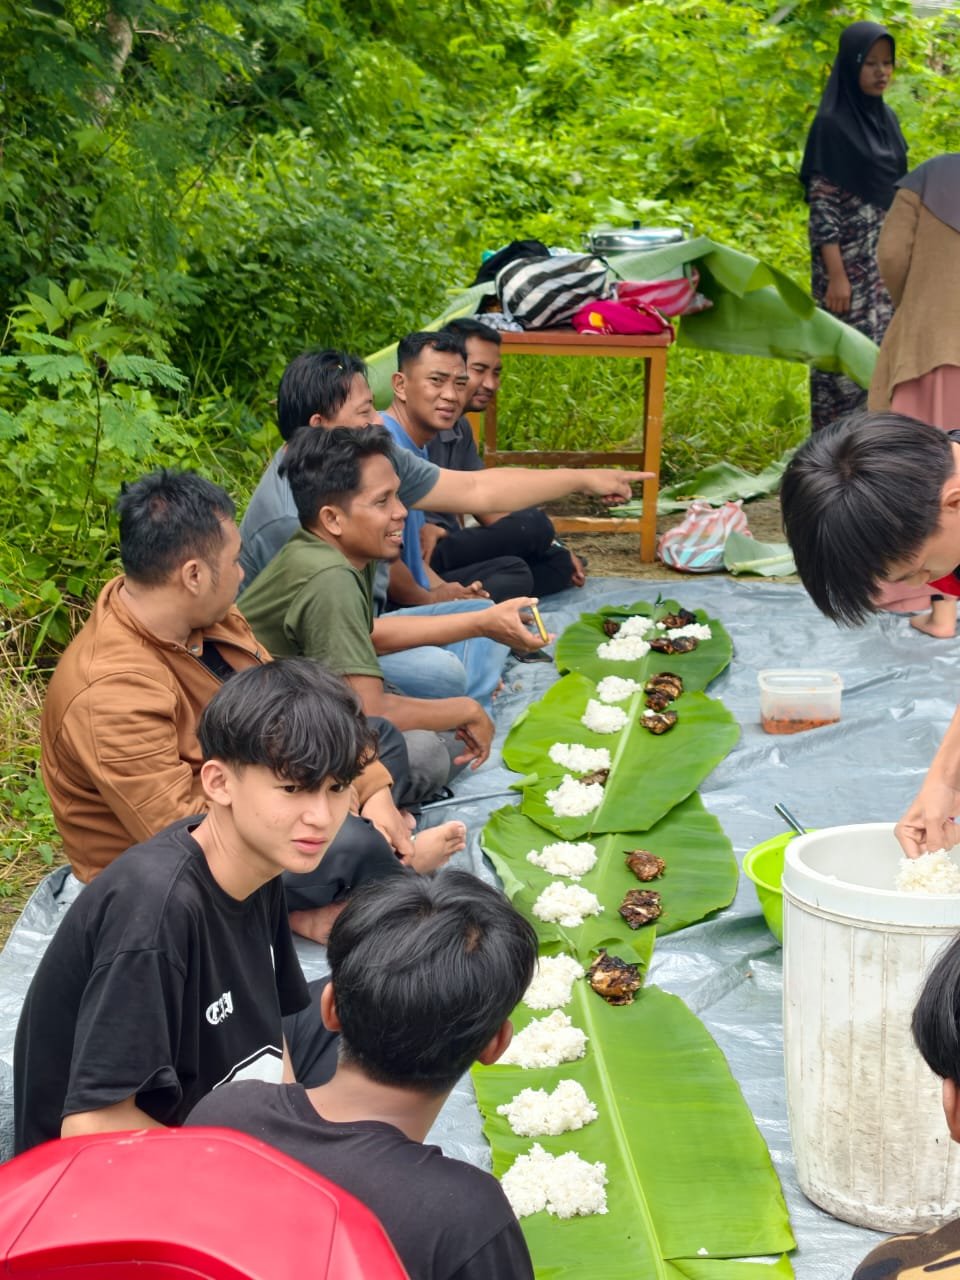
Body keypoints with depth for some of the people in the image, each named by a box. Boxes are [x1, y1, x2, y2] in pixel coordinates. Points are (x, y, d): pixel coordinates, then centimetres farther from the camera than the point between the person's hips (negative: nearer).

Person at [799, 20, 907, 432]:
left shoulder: (886, 119, 11)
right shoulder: (831, 124, -11)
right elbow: (821, 202, -14)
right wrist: (835, 275, -19)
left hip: (887, 259, 7)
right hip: (848, 258, -7)